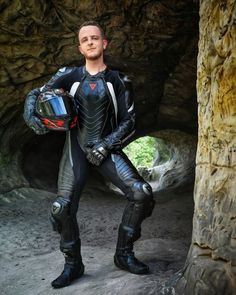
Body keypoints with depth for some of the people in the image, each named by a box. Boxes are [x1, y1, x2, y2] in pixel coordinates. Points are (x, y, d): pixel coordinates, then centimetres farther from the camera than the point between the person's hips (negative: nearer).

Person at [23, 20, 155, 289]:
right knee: (62, 208, -10)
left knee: (142, 193, -18)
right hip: (76, 149, 1)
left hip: (106, 149, 0)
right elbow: (35, 94, 5)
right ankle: (73, 264, 13)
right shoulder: (69, 76, 4)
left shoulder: (118, 81, 3)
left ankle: (124, 254, 2)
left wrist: (106, 145, -11)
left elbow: (128, 121, 1)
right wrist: (32, 117, -17)